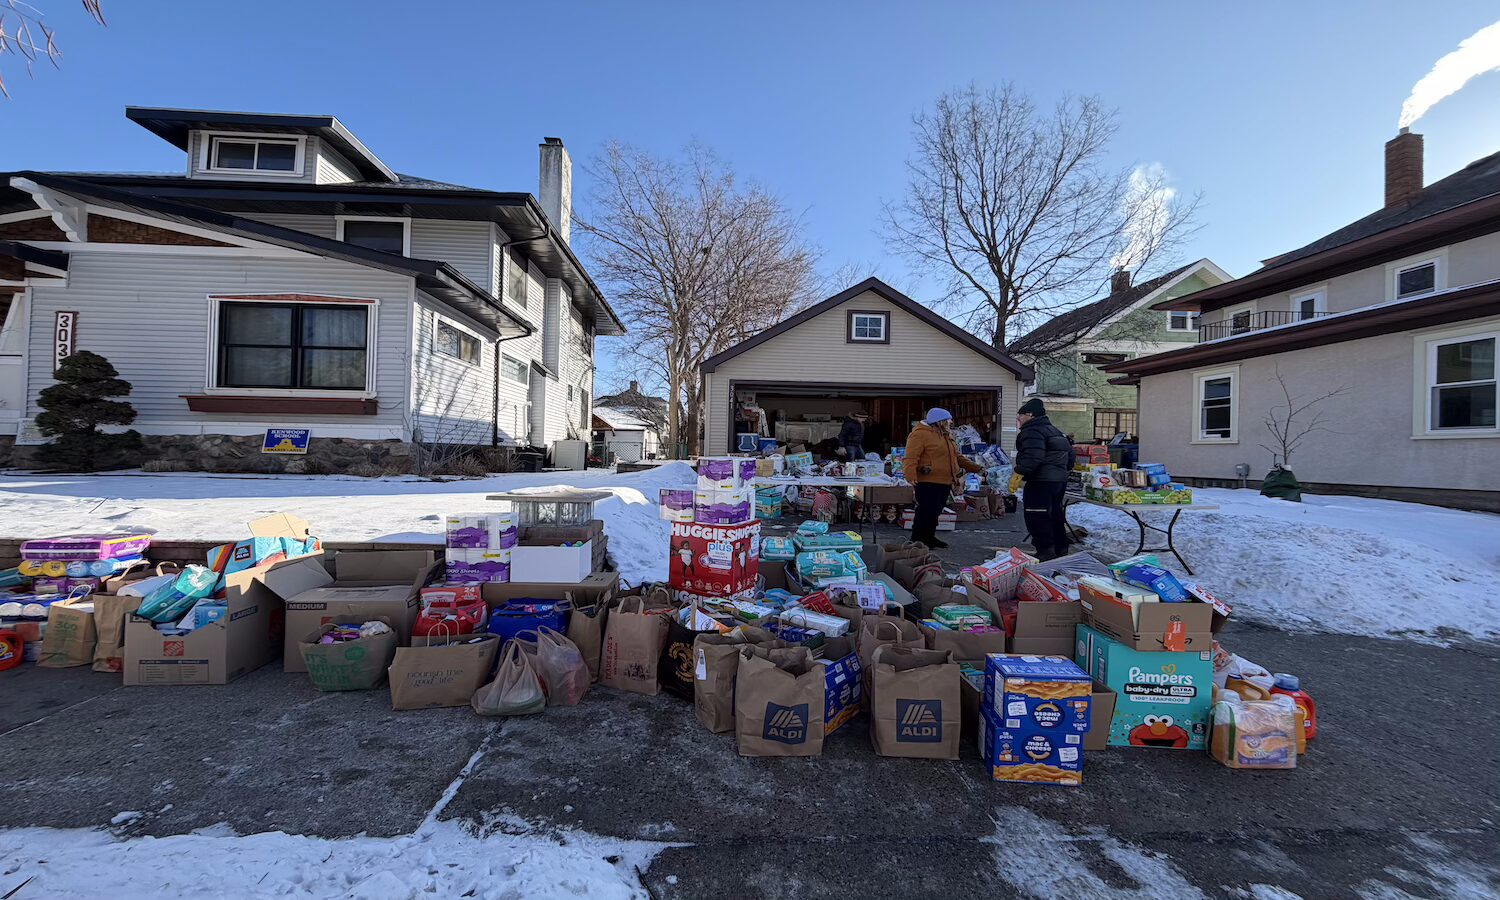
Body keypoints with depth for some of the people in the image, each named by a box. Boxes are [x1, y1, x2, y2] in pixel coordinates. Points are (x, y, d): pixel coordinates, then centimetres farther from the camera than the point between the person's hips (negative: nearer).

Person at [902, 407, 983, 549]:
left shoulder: (947, 437, 19)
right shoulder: (920, 434, -11)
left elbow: (957, 457, 27)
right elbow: (910, 457, -19)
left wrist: (976, 468, 22)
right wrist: (911, 477, -30)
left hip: (945, 482, 9)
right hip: (927, 483, -9)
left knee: (935, 512, 15)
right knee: (926, 511, -8)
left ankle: (929, 537, 27)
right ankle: (916, 541, 2)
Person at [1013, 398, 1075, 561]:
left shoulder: (1032, 432, -15)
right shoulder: (1054, 430, 19)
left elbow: (1032, 457, -29)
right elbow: (1070, 454, 24)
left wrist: (1019, 473, -24)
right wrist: (1064, 469, 31)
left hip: (1041, 482, -11)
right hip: (1060, 480, 11)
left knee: (1036, 517, -4)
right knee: (1055, 514, 20)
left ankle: (1046, 551, -4)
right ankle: (1061, 548, 29)